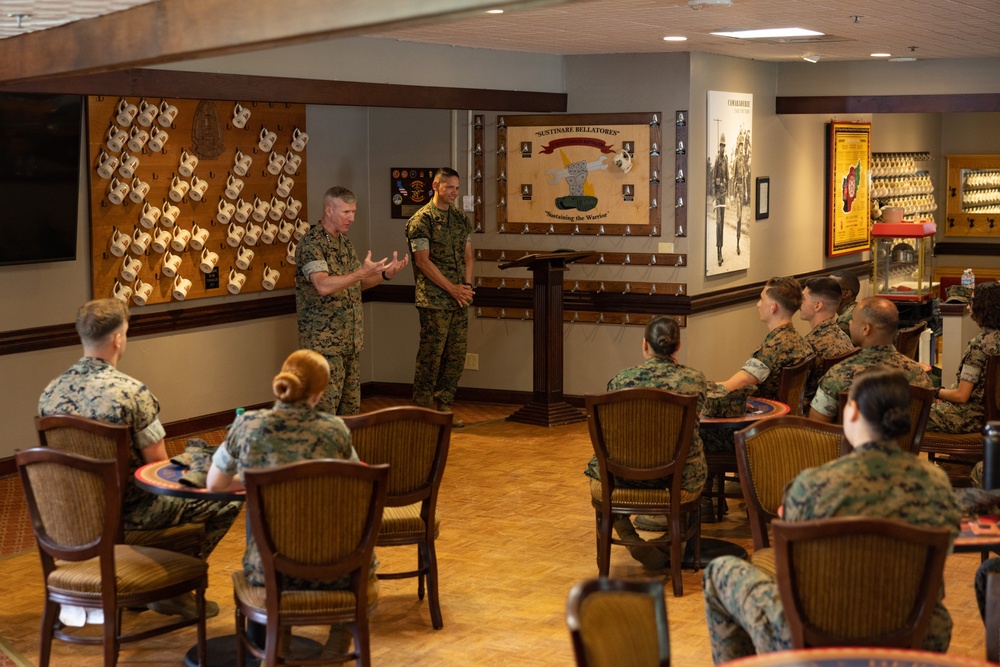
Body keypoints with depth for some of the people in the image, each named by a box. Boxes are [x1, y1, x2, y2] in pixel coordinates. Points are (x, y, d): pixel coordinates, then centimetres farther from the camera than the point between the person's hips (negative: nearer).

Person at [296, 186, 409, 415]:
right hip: (324, 341, -8)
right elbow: (323, 286, -28)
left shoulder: (345, 241, 13)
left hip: (351, 340, 8)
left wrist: (386, 274, 4)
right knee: (325, 405, -8)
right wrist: (362, 273, -35)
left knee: (351, 404, 11)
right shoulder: (311, 244, -15)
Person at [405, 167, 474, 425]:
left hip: (459, 300, 7)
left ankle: (443, 408, 18)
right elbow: (423, 261, -11)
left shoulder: (461, 218, 15)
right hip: (434, 300, -7)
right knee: (431, 355, -4)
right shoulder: (421, 220, -6)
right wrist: (452, 288, -13)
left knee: (456, 355, 8)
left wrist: (467, 285, 0)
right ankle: (422, 411, 5)